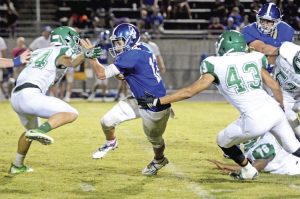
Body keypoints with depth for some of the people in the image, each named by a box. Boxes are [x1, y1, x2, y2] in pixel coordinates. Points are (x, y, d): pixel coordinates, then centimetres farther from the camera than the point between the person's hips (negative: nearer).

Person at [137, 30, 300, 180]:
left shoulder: (216, 66, 2)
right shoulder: (254, 59, 13)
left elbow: (190, 91, -1)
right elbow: (275, 87, 15)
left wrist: (156, 101, 3)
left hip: (255, 121, -4)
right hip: (274, 110, 4)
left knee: (223, 142, 23)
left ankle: (248, 171, 38)